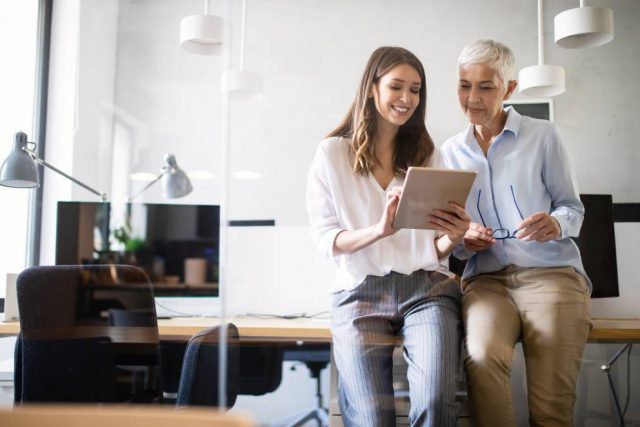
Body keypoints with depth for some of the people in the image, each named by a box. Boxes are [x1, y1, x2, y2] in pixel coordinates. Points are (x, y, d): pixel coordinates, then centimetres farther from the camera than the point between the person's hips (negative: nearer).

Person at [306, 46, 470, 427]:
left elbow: (436, 250, 12)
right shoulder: (332, 153, 6)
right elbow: (325, 239, 0)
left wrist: (454, 238, -12)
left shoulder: (429, 155, 13)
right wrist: (379, 230, -18)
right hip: (360, 291, -1)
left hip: (427, 287, 2)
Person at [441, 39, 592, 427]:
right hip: (486, 277, 2)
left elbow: (573, 208, 10)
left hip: (551, 272, -1)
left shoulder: (542, 136, 6)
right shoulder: (451, 152, 15)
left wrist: (556, 225, -13)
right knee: (483, 356, -32)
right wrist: (464, 240, -5)